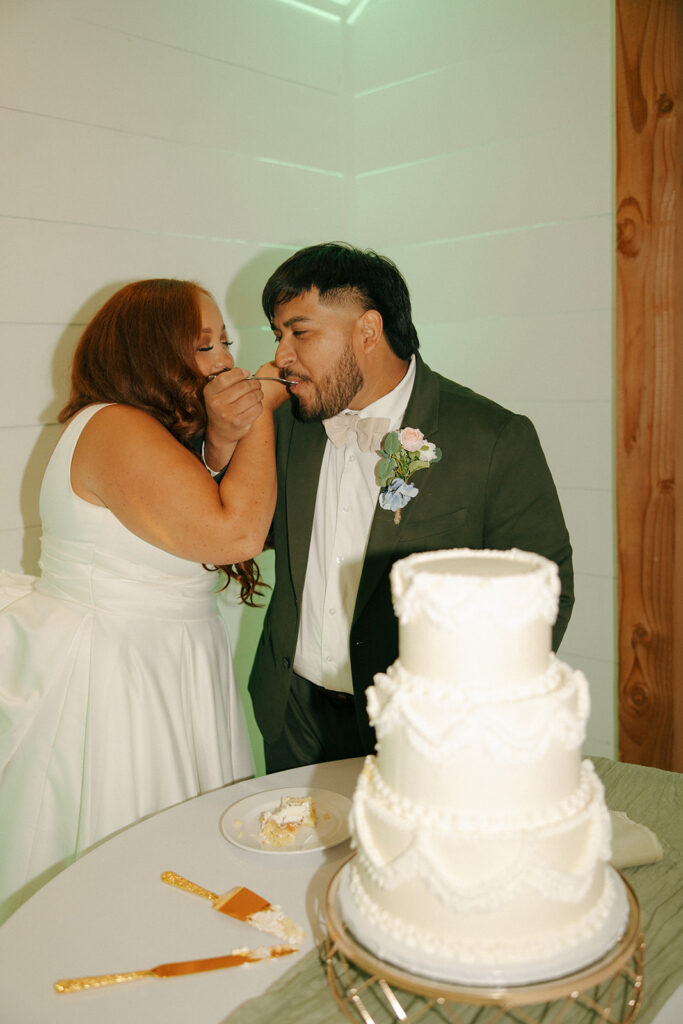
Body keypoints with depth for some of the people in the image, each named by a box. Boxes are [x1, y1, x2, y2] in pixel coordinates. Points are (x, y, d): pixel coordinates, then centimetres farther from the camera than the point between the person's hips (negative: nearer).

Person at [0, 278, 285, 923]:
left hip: (160, 674, 9)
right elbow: (234, 533, -26)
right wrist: (258, 417, -15)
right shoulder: (116, 428, -18)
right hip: (112, 690, -9)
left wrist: (228, 439, -8)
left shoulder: (158, 436, 14)